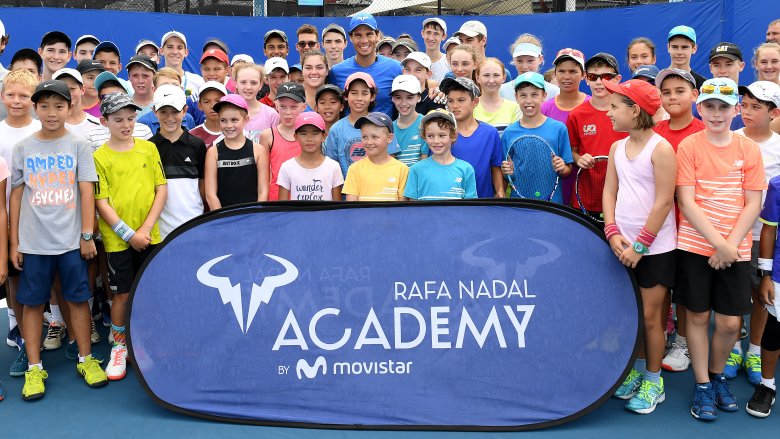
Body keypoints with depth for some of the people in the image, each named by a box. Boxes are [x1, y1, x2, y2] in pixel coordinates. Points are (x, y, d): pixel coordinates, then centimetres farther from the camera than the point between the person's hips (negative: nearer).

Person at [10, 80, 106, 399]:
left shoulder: (78, 145, 1)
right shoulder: (23, 148, 5)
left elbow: (86, 191, -2)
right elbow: (16, 196, 6)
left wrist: (87, 236, -6)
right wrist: (14, 242, 4)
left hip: (70, 241, -1)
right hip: (33, 242, 1)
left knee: (77, 299, 6)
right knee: (33, 302, 5)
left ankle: (85, 359, 20)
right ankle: (34, 368, 15)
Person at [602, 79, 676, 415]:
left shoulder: (660, 149, -13)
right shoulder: (617, 148, 7)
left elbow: (663, 202, -15)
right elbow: (610, 192, 7)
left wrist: (640, 245, -15)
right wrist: (613, 233, -7)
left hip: (656, 248, -6)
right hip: (625, 245, 6)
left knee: (650, 316, 2)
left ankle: (653, 382, 18)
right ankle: (637, 371, 30)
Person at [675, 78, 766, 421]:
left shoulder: (749, 149, 1)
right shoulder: (688, 146, -4)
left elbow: (753, 204, 0)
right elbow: (686, 202, -9)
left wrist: (731, 244, -11)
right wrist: (718, 242, -15)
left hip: (735, 249, 2)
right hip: (695, 245, -1)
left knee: (730, 322, 5)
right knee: (697, 315, 6)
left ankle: (717, 375, 30)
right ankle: (702, 385, 22)